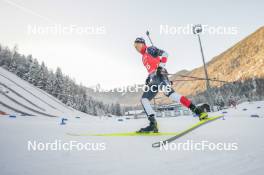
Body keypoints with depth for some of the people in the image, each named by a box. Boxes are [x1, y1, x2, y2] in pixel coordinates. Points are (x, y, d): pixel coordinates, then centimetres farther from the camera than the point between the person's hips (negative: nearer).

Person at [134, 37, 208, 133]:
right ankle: (153, 124, -10)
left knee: (169, 93, -31)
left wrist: (161, 66, -16)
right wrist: (148, 78, 22)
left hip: (160, 75, -9)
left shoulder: (149, 49, 8)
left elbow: (164, 54, -5)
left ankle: (197, 110, -31)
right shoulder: (144, 57, 32)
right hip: (153, 79, 9)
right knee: (144, 99, -2)